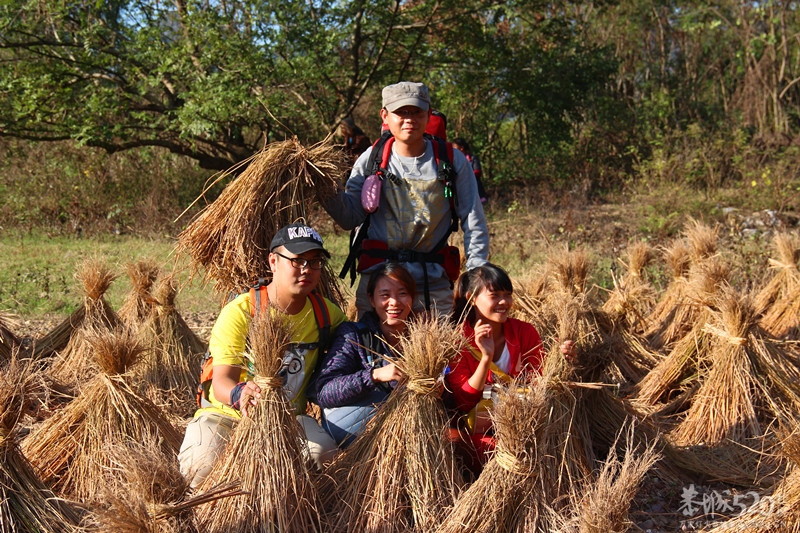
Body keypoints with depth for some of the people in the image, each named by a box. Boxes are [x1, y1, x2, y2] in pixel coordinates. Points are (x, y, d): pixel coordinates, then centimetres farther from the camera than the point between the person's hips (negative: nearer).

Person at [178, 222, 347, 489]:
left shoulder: (326, 312, -1)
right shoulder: (239, 312, -16)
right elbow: (221, 381, -25)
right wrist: (239, 394, -49)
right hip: (227, 413, -3)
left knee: (323, 450, -29)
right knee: (204, 462, -34)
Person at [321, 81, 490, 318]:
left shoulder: (452, 161, 2)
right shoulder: (372, 159, 4)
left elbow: (473, 222, 5)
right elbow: (350, 218, 4)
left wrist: (477, 275, -4)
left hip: (434, 283, 0)